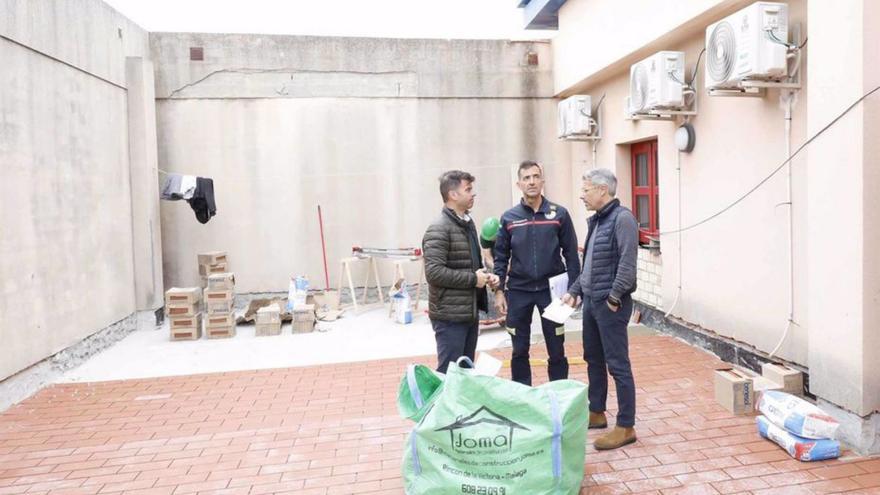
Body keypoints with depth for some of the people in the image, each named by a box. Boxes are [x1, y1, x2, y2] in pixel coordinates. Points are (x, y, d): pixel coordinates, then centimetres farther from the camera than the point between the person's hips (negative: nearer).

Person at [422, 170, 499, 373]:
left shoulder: (468, 223, 14)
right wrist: (473, 279, -18)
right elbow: (433, 272, -25)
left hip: (471, 311, 9)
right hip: (450, 315, -9)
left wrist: (485, 275, 5)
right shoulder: (439, 230, -16)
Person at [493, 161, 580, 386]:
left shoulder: (559, 214, -1)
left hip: (551, 289, -1)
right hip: (518, 291, 1)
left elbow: (571, 254, 0)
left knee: (556, 350, 8)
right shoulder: (509, 217, 2)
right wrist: (498, 291, -1)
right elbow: (501, 257, 4)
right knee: (519, 351, 10)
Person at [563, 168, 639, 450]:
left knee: (618, 365, -3)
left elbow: (627, 263, -22)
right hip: (591, 301, 10)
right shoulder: (595, 220, 14)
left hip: (610, 304, -9)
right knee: (593, 360, 18)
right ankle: (596, 413, 32)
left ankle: (626, 427, 6)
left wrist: (614, 297, -21)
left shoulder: (622, 218, -14)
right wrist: (574, 290, 15)